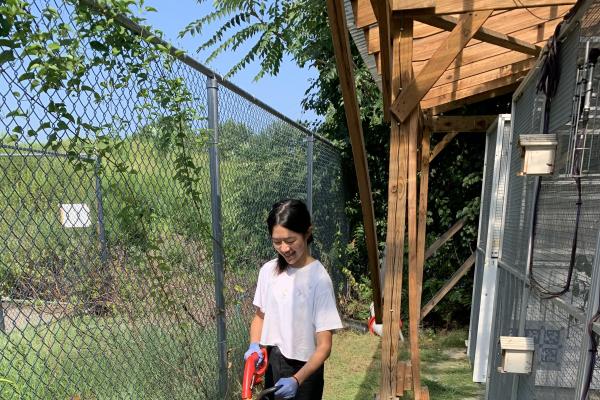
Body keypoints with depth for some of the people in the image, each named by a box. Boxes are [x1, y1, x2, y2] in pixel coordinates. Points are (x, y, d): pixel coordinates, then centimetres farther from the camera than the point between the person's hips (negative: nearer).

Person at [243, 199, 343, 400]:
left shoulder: (319, 278, -21)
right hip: (271, 364, 4)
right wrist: (254, 345, -8)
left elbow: (324, 345, -18)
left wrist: (297, 380, -28)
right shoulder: (268, 270, -6)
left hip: (304, 369, -4)